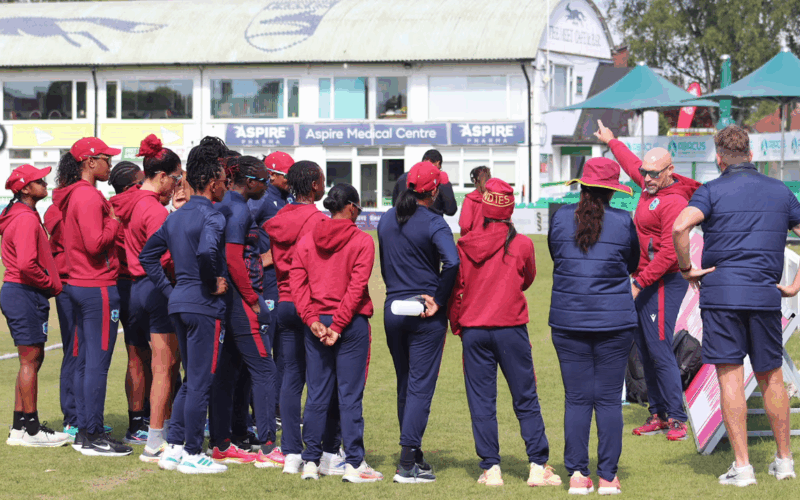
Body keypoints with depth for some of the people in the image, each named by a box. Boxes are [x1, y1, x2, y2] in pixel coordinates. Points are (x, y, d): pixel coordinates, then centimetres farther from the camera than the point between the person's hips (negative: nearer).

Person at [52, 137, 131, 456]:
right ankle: (93, 436, -4)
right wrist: (115, 221, -9)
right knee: (98, 363, -6)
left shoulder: (72, 195, 14)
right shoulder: (89, 197, -16)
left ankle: (84, 432, 17)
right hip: (98, 287, -10)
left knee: (84, 361, 13)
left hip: (78, 284, 10)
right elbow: (95, 243, -24)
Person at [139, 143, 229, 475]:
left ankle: (173, 448, 17)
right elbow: (206, 252, -32)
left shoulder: (175, 217, 13)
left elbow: (147, 255, 18)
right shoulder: (212, 216, -12)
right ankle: (192, 454, 2)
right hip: (204, 307, -8)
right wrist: (214, 283, -16)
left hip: (179, 302, 8)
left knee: (190, 381, 17)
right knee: (200, 383, -2)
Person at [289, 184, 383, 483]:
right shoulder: (361, 241, -6)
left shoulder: (307, 240, 6)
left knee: (317, 394, 9)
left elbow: (297, 281, -1)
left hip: (316, 325, 4)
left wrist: (312, 319, -5)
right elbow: (357, 287, -13)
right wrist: (338, 326, -13)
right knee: (350, 395, -1)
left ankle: (311, 461, 10)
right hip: (352, 324, -4)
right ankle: (354, 464, 0)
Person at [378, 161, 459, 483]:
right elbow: (451, 261, -28)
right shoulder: (432, 224, -13)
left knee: (405, 385, 17)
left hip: (392, 310, 6)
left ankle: (414, 455, 25)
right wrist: (439, 300, -17)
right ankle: (408, 463, -8)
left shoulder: (387, 220, 7)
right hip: (425, 314, -6)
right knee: (420, 386, -3)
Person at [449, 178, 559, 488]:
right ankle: (538, 466, 3)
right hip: (511, 328, -1)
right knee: (526, 399, 6)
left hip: (473, 331, 1)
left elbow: (456, 288, 4)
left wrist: (457, 324, 17)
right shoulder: (521, 244, -5)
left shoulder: (465, 245, -1)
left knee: (481, 401, 6)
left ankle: (491, 469, 4)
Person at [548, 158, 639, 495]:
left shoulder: (560, 217, -1)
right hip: (614, 319, -1)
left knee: (576, 398, 5)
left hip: (567, 319, 1)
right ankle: (608, 477, 5)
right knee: (609, 399, 4)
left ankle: (577, 474, 3)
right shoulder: (623, 222, -4)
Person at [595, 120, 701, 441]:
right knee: (645, 351, 11)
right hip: (645, 282, 10)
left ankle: (676, 418, -10)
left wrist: (639, 282, -22)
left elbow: (669, 252, -22)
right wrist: (611, 142, 48)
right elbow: (632, 164, 33)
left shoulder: (674, 202, -17)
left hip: (664, 283, -10)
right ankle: (658, 415, 16)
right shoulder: (650, 187, 10)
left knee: (660, 350, -13)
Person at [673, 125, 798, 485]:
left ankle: (742, 466, -5)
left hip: (721, 293, -3)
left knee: (730, 377, -2)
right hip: (765, 294, 3)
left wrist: (686, 268, -5)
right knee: (771, 378, 15)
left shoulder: (712, 191, 0)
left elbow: (680, 227, -18)